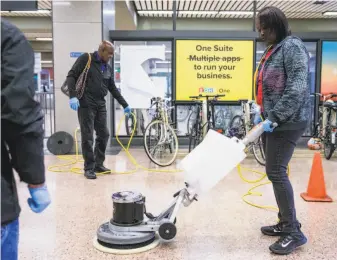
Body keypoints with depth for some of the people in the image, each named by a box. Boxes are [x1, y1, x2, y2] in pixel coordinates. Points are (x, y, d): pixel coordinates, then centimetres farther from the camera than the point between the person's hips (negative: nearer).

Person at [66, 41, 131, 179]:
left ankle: (98, 164, 21)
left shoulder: (108, 68, 14)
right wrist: (73, 96, -21)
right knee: (88, 137, -4)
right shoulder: (86, 59, -4)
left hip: (101, 105, 7)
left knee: (104, 135, 8)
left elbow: (113, 89, 20)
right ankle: (89, 168, 6)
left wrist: (125, 105, 18)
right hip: (85, 104, -7)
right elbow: (71, 76, -8)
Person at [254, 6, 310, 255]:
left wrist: (275, 118, -23)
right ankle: (285, 223, 23)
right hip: (272, 120, 9)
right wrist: (263, 114, 14)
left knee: (276, 172, -10)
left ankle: (294, 232, 1)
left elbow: (297, 87, -22)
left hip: (287, 121, -9)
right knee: (275, 171, 11)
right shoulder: (273, 50, 18)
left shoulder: (292, 46, -11)